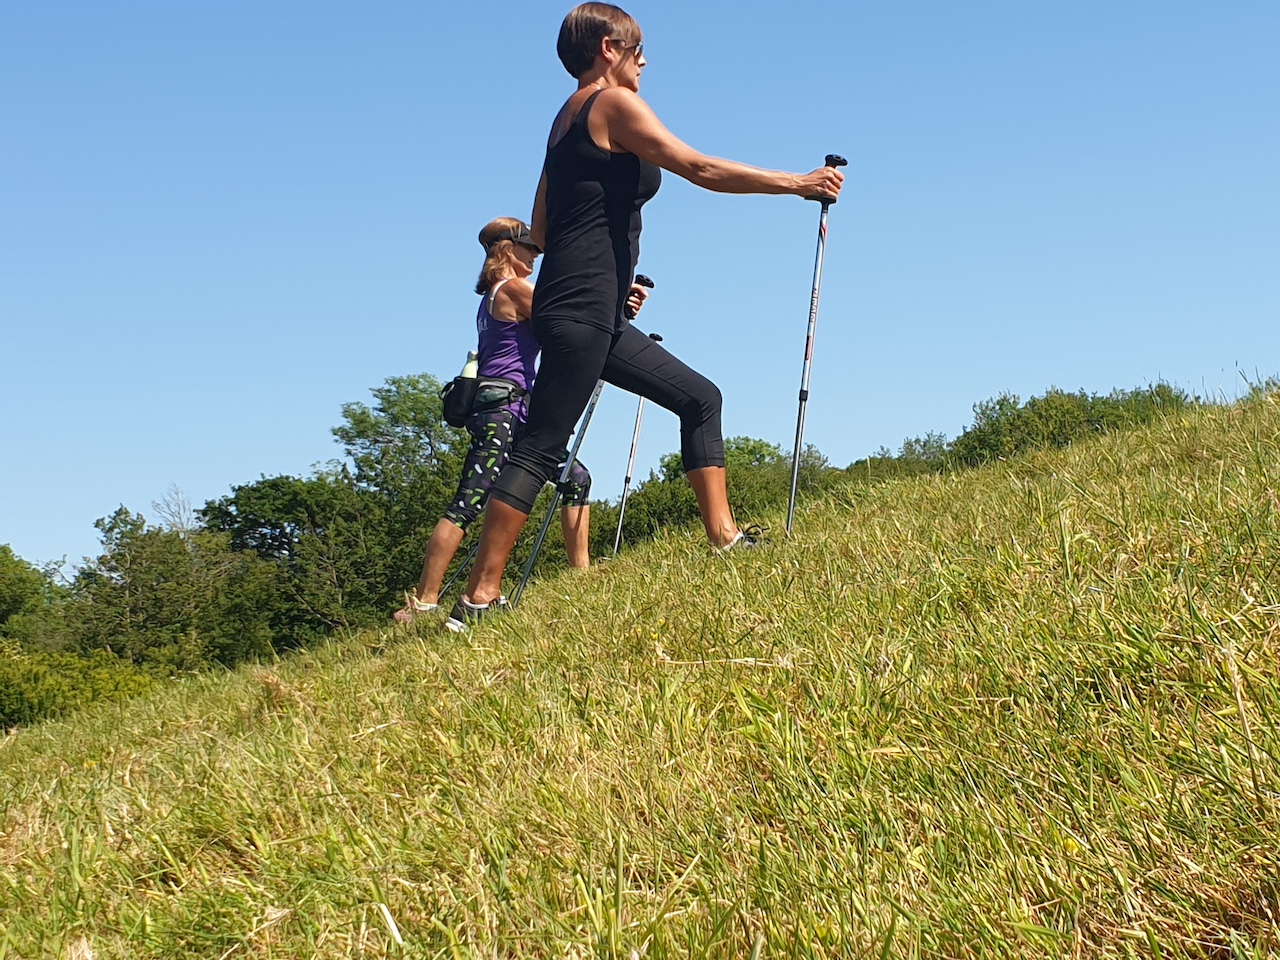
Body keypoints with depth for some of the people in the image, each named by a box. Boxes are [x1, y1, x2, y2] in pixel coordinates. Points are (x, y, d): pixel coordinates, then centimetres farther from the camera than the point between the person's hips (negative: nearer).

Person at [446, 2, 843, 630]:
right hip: (579, 312, -10)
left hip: (597, 317, 10)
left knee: (699, 397, 12)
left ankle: (723, 536, 9)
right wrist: (798, 183, -6)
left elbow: (539, 231, 24)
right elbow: (700, 169, -12)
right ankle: (479, 597, -12)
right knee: (540, 449, -12)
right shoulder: (613, 103, -4)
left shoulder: (570, 118, 22)